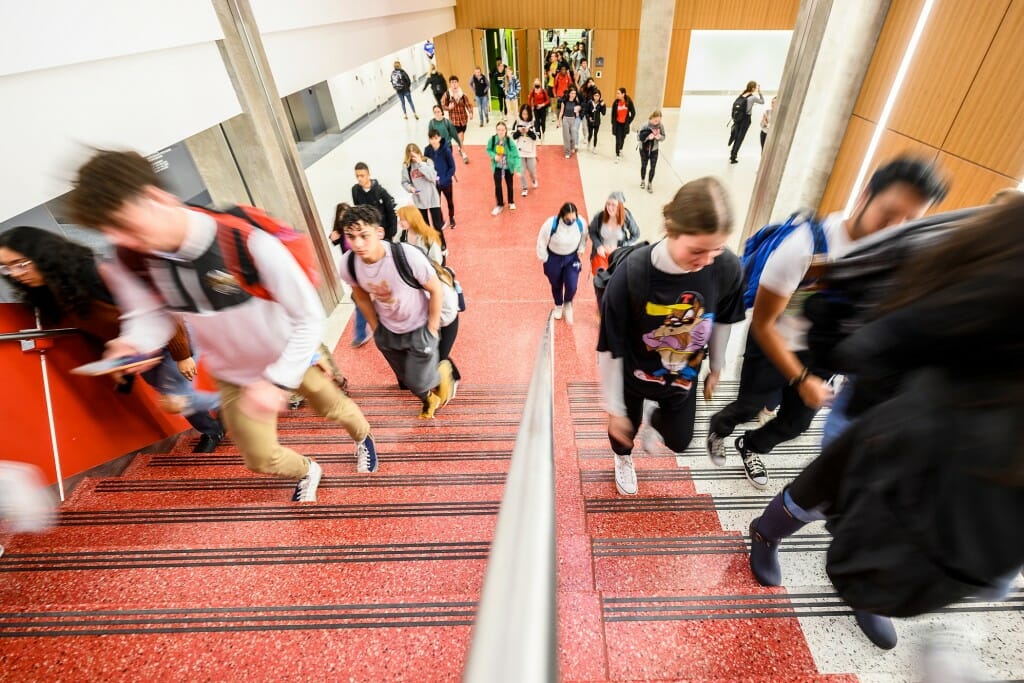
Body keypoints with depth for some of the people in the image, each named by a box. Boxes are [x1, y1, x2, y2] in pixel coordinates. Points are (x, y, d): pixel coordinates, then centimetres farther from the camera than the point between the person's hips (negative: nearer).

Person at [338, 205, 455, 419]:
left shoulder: (408, 256, -34)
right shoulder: (349, 265, -21)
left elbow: (436, 290, -19)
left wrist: (432, 329, -14)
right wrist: (375, 328, 5)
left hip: (419, 329, -4)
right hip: (387, 332, 4)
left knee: (419, 382, 0)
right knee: (407, 380, 22)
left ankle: (442, 372, 36)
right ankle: (429, 400, 57)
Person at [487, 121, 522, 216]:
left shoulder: (509, 141, -23)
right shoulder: (492, 140, -19)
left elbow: (516, 155, -25)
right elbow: (488, 150, -1)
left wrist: (518, 169, -37)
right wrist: (494, 156, -23)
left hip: (508, 166, 0)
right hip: (497, 166, 0)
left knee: (509, 185, 16)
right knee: (497, 186, 0)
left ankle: (511, 202, 40)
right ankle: (499, 205, 20)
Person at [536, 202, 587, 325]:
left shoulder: (581, 222, -22)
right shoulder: (551, 224, -31)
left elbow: (584, 236, 2)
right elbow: (542, 241, -16)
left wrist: (581, 250, 4)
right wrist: (544, 259, -8)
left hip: (572, 257, 1)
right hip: (553, 258, -1)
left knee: (572, 286, -6)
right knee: (556, 285, 18)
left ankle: (568, 304, 30)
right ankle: (558, 306, 49)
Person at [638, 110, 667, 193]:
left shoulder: (661, 126, -12)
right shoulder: (646, 125, -21)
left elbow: (663, 137, -2)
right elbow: (639, 136, -18)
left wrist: (659, 137, -24)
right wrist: (648, 137, -32)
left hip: (654, 150, 2)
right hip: (644, 149, -2)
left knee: (653, 167, 1)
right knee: (644, 166, 17)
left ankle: (650, 184, 18)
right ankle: (642, 181, 41)